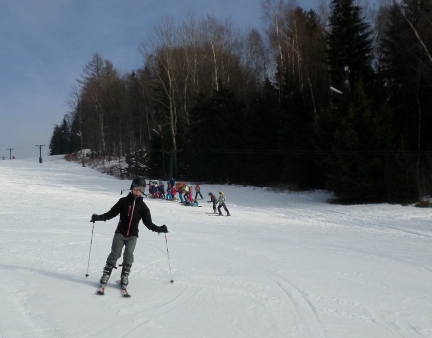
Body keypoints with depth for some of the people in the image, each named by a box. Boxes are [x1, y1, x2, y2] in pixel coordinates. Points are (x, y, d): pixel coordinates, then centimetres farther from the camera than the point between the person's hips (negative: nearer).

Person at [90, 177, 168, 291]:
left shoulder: (143, 206, 7)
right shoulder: (123, 201, 3)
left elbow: (148, 223, 8)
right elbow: (111, 213, 4)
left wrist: (159, 229, -5)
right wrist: (98, 217, -9)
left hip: (132, 235, 1)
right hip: (120, 233, -1)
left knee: (128, 255, -12)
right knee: (114, 254, -7)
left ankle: (124, 278, -1)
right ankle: (105, 276, 2)